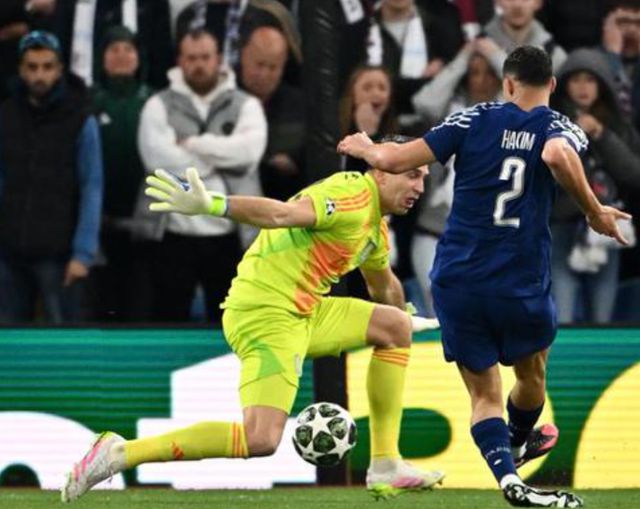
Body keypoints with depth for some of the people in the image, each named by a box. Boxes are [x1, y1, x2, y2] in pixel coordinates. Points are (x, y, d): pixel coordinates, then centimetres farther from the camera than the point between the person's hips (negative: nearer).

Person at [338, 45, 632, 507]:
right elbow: (557, 156, -28)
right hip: (521, 287, -1)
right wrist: (594, 212, -16)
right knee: (531, 373, 28)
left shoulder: (476, 120, 2)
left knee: (484, 394, 8)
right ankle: (519, 443, 52)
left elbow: (397, 160, -3)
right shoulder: (560, 129, -1)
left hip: (457, 281, 1)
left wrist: (366, 148, 18)